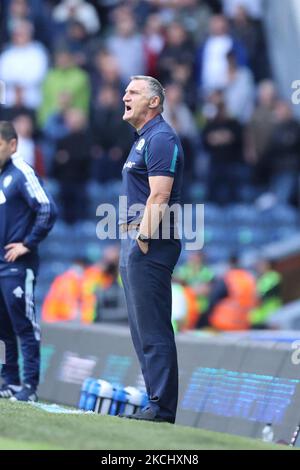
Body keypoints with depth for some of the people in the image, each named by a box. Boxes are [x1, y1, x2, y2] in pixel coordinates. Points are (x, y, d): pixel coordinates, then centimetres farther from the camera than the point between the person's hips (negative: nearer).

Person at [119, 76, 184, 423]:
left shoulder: (160, 138, -11)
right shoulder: (142, 140, 21)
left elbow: (159, 195, -19)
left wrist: (145, 239, -22)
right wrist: (131, 242, 16)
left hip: (150, 242, -11)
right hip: (134, 240, 11)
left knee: (153, 329, -11)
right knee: (143, 329, 12)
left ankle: (162, 408, -11)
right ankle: (156, 403, 16)